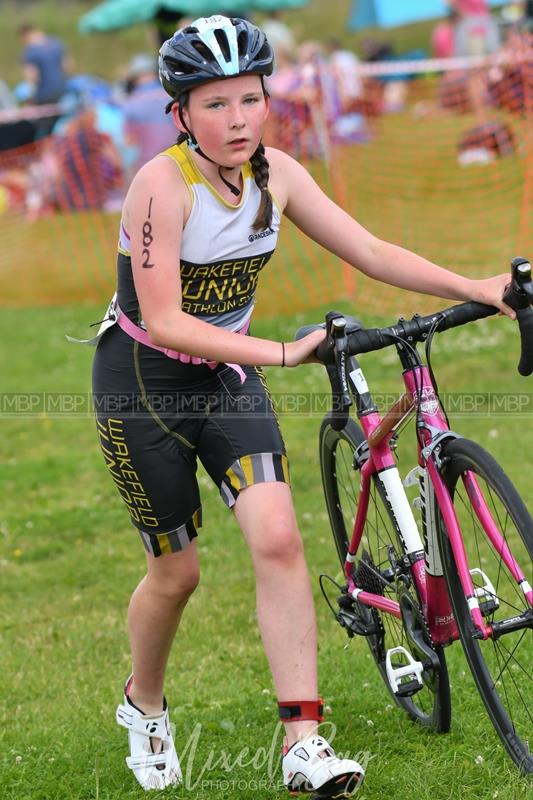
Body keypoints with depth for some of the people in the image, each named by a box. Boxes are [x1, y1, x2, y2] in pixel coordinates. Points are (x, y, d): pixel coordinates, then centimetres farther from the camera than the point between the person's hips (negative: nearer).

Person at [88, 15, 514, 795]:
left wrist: (479, 288, -12)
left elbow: (370, 251, -3)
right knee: (176, 571, 5)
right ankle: (144, 703, 36)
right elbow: (165, 323, -29)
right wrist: (283, 353, -34)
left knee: (279, 539, -15)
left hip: (225, 375, 4)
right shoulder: (163, 184, -25)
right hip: (143, 381, -4)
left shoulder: (275, 173, -7)